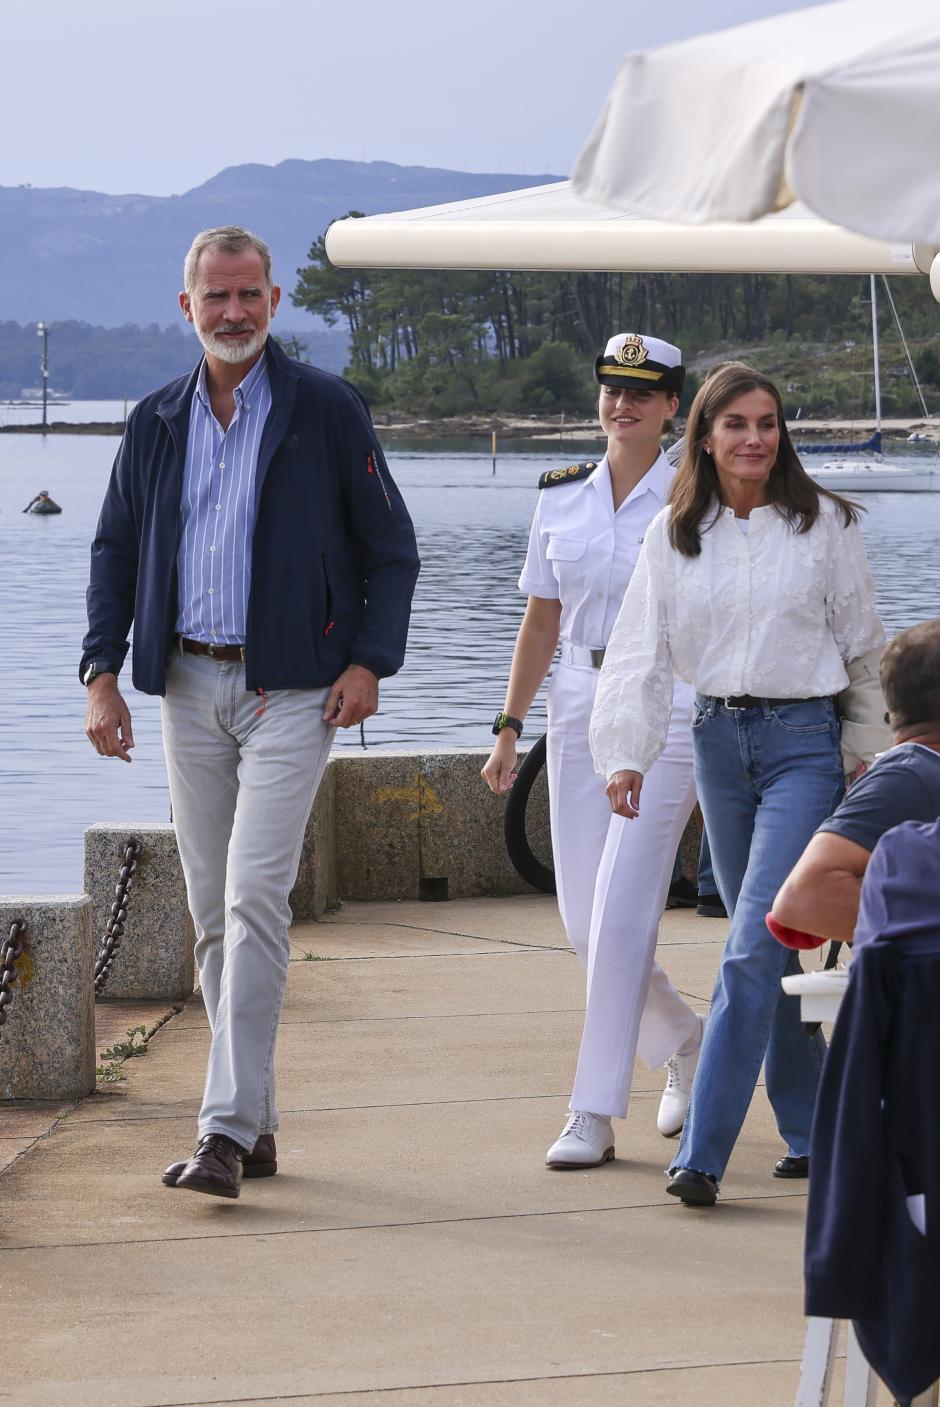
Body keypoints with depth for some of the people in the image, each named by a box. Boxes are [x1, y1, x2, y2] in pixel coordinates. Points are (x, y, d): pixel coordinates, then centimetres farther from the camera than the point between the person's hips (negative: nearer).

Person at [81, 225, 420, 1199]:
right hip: (189, 688, 5)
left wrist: (369, 661, -9)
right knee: (211, 910, 7)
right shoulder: (156, 423, 9)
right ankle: (255, 1125, 15)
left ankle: (228, 1131, -16)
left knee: (254, 895, -15)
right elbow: (116, 551, 14)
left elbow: (391, 549, 3)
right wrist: (102, 672, 3)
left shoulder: (326, 410, -2)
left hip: (292, 689, -5)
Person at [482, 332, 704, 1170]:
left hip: (667, 708, -5)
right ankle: (686, 1041, 32)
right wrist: (509, 728, 10)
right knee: (583, 921, 6)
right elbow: (541, 622, 14)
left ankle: (595, 1115, -6)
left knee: (621, 912, -11)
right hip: (578, 707, 5)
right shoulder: (561, 498, 10)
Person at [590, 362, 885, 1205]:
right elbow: (643, 652, 2)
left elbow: (864, 644, 6)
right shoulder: (673, 535, 4)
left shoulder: (824, 526, -2)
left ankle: (703, 1151, -14)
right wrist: (627, 756, -9)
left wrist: (873, 754, 9)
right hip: (718, 739, 4)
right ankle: (814, 1130, 24)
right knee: (771, 946, 11)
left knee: (755, 945, -13)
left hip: (806, 740, -4)